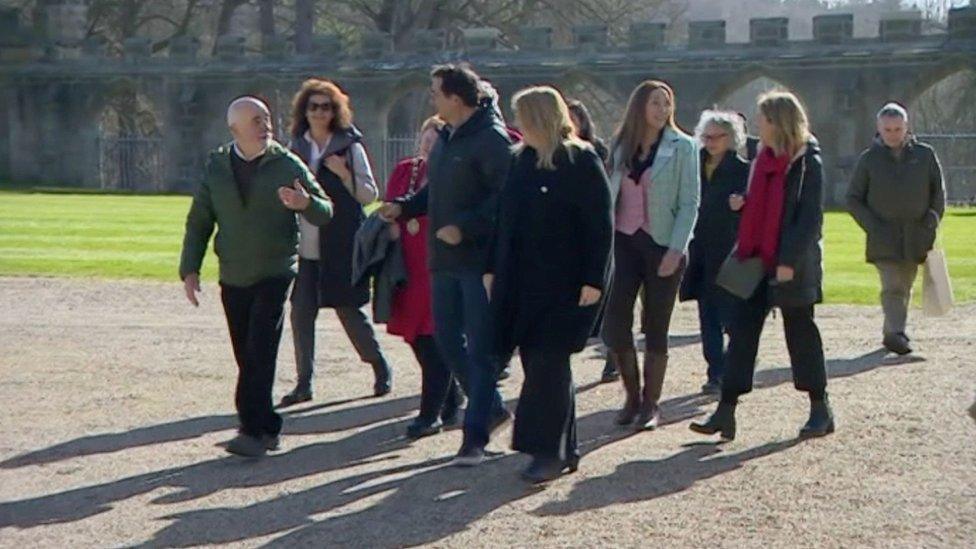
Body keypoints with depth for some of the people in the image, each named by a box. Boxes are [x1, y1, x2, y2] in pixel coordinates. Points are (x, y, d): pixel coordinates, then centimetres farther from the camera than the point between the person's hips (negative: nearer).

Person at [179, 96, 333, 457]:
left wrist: (306, 203, -26)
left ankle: (254, 431, -13)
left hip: (274, 274, -4)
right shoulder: (216, 168, 6)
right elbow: (199, 221, 12)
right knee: (247, 357, 6)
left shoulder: (287, 165, -2)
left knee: (260, 353, -13)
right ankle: (268, 428, 17)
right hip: (233, 278, 4)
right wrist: (190, 269, 3)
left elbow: (325, 213, -3)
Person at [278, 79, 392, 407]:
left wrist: (343, 173, -15)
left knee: (348, 309, 1)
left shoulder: (348, 145, -1)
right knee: (301, 313, 0)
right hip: (305, 244, 4)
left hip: (341, 245, -4)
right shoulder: (296, 147, 10)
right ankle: (304, 383, 8)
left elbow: (369, 194, -2)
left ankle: (381, 369, 21)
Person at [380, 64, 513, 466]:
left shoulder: (490, 138, -14)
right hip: (445, 260, 9)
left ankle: (475, 436, 2)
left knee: (480, 349, -3)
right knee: (447, 339, 13)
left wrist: (464, 227, -25)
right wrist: (404, 208, 10)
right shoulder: (446, 138, 15)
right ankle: (491, 408, 29)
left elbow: (505, 196, -21)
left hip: (479, 260, -9)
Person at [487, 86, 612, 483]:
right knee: (538, 363, 7)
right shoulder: (521, 161, 13)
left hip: (564, 286, -7)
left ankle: (549, 451, -3)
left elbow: (599, 227, -10)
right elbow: (506, 221, 18)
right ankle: (564, 449, 15)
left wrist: (593, 280, -15)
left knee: (548, 364, -8)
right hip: (522, 282, 7)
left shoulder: (582, 163, -7)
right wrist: (493, 269, 14)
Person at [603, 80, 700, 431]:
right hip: (623, 241, 3)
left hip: (662, 244, -3)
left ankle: (651, 404, 13)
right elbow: (610, 195, 12)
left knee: (656, 329, 2)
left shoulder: (682, 147, -2)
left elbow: (689, 203, -6)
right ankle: (632, 396, 15)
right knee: (614, 323, -3)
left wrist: (676, 249, -14)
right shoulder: (621, 146, 9)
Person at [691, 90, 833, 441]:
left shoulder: (807, 163, -10)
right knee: (742, 330, 1)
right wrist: (743, 251, 7)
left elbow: (811, 218, -15)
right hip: (758, 260, 7)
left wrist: (790, 261, -20)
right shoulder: (763, 159, 12)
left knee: (800, 333, 3)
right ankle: (726, 412, 0)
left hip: (793, 265, -7)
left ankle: (820, 410, 16)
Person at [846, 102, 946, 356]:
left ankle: (891, 332, 21)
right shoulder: (869, 159, 3)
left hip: (916, 237, 2)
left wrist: (932, 221, 1)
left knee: (904, 288, 9)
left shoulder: (925, 155, 6)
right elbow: (853, 199, 7)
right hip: (884, 237, -2)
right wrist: (871, 226, -5)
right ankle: (896, 333, -22)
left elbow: (938, 191, 14)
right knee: (892, 287, -15)